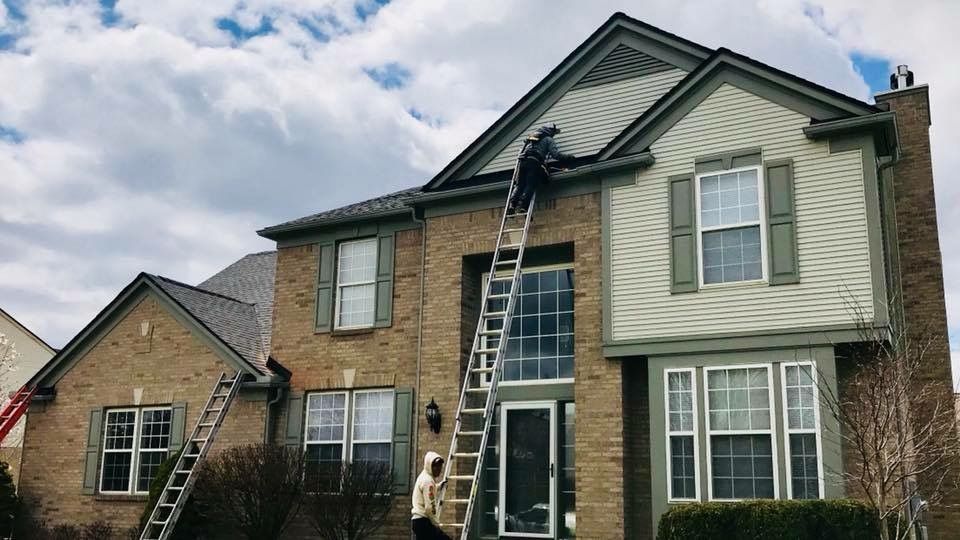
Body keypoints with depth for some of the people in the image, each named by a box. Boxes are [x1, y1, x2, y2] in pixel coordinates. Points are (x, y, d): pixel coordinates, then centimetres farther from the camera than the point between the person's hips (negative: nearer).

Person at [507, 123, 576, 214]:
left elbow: (521, 152, 36)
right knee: (530, 186, -10)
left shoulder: (530, 136, 32)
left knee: (520, 186, 4)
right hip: (534, 163, -5)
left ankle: (512, 205, -15)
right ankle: (522, 205, -28)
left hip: (522, 161, 5)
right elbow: (556, 154, 3)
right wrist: (570, 156, 11)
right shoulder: (548, 140, 13)